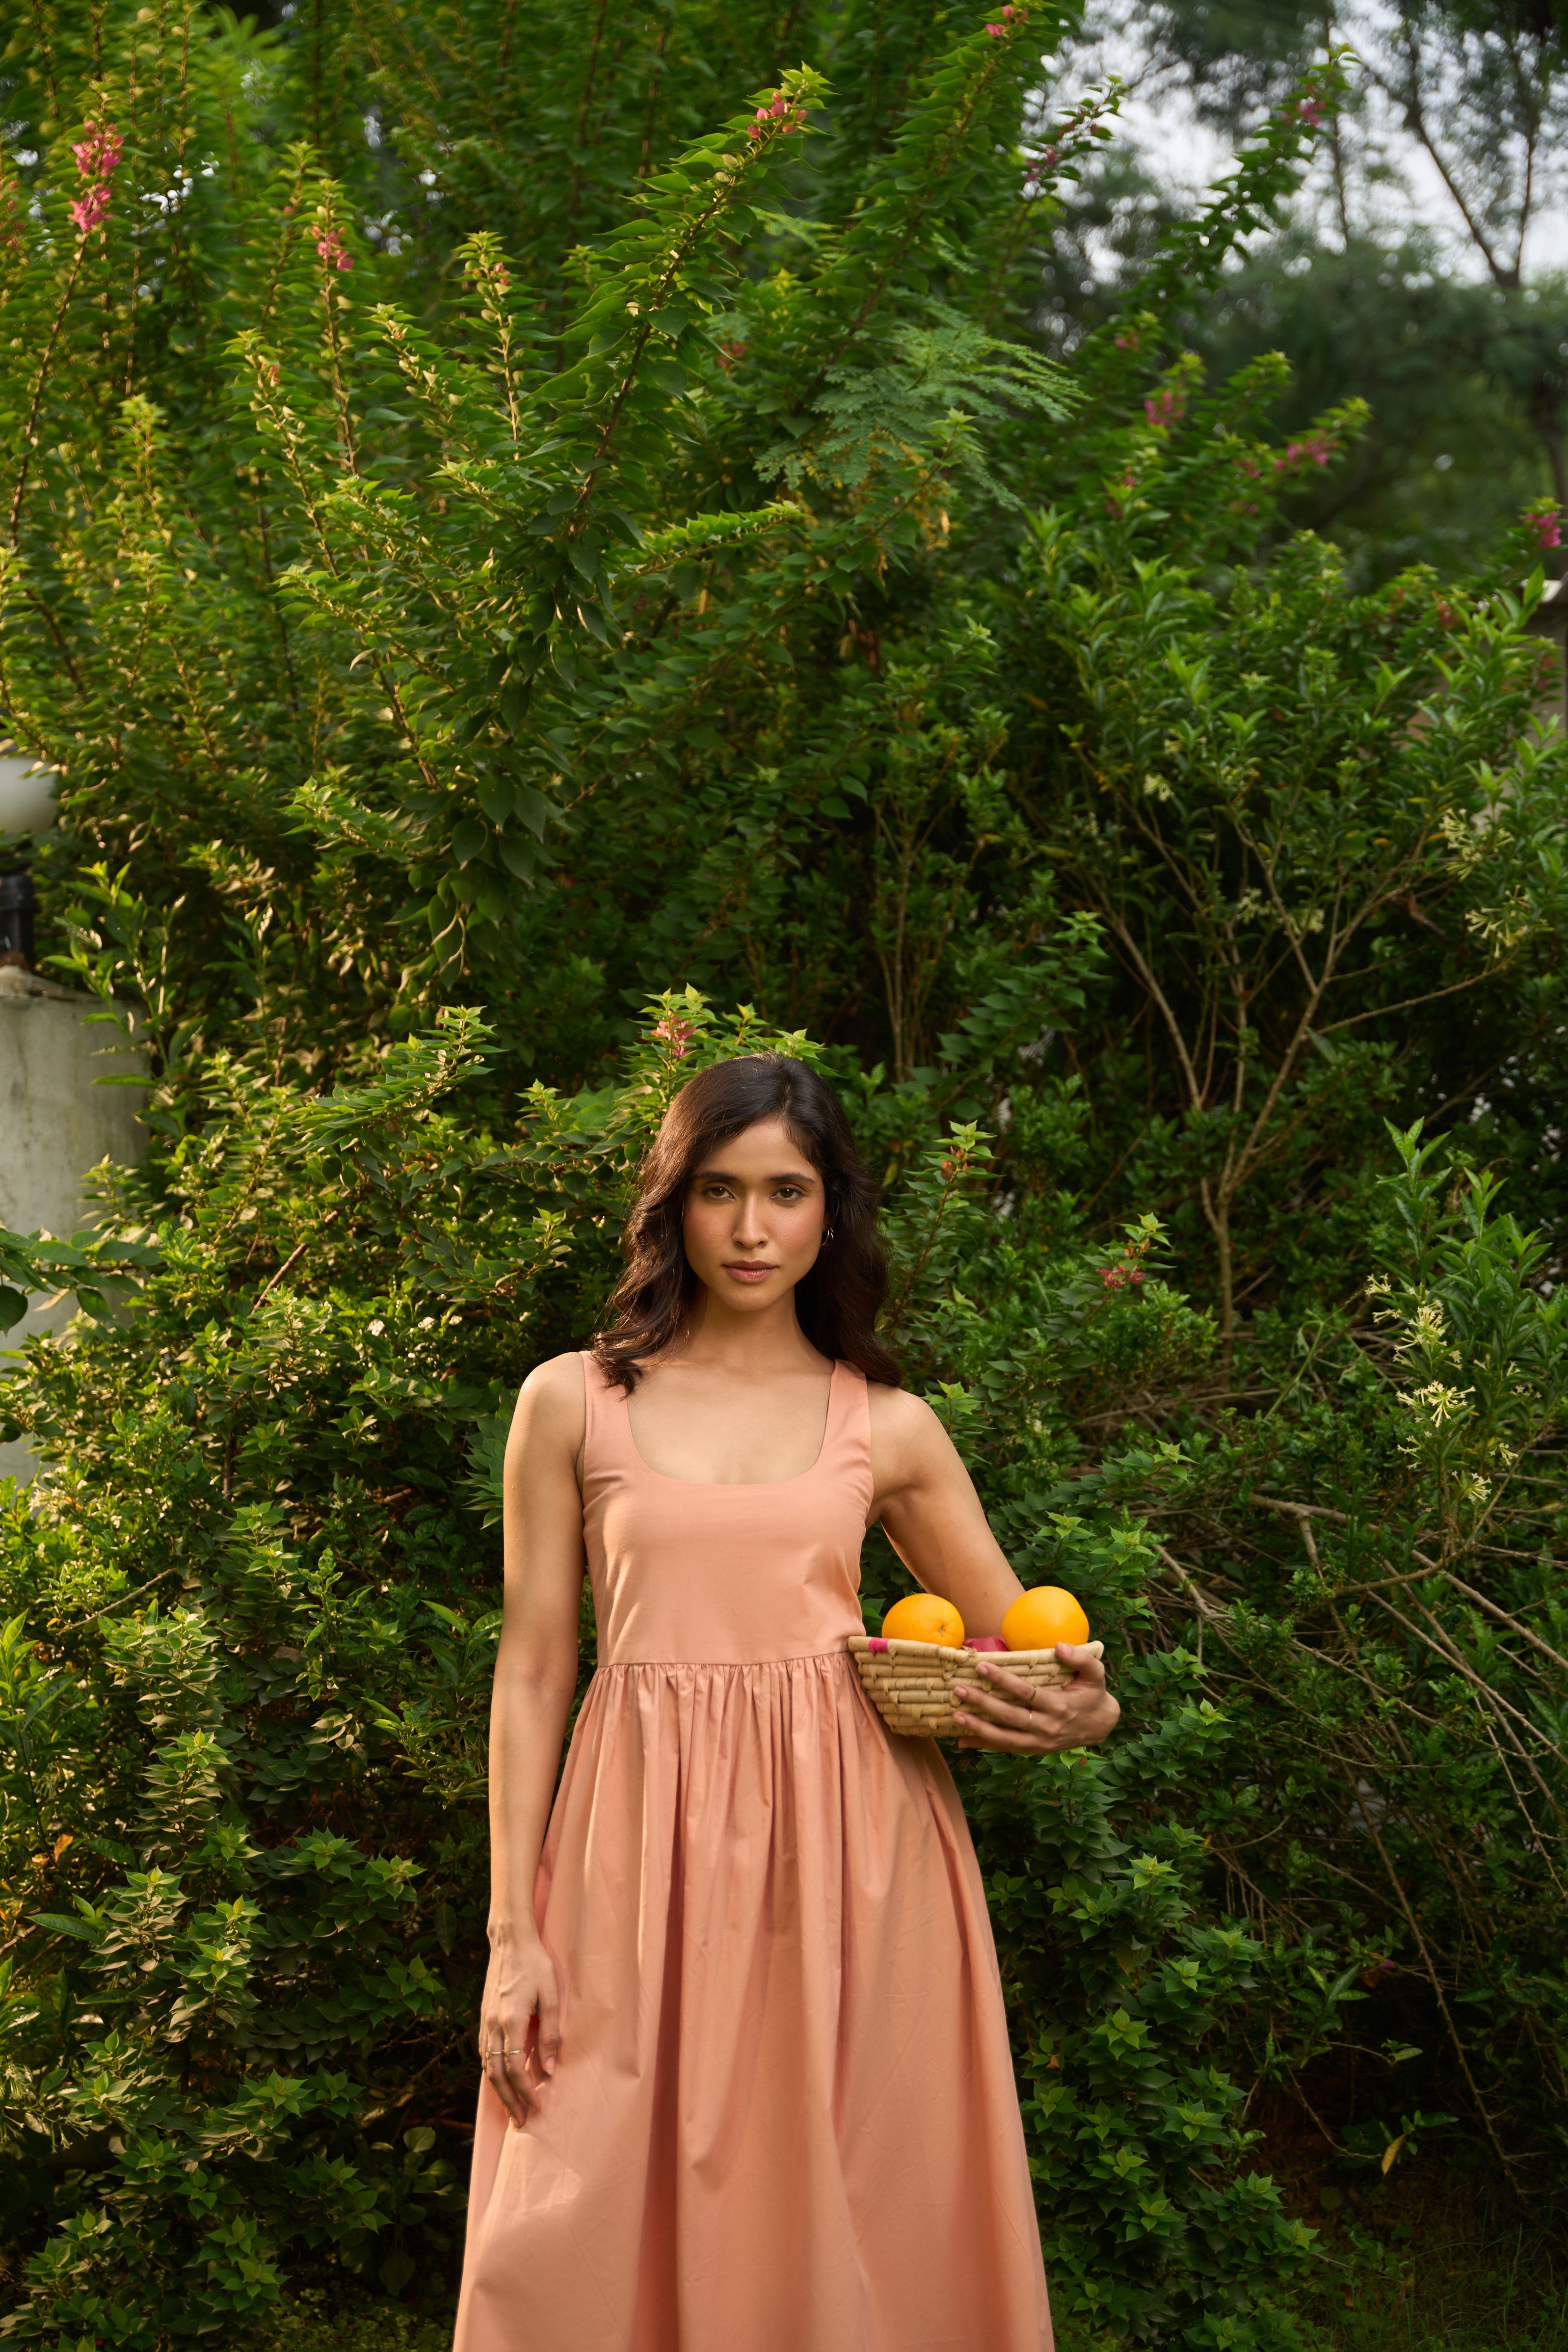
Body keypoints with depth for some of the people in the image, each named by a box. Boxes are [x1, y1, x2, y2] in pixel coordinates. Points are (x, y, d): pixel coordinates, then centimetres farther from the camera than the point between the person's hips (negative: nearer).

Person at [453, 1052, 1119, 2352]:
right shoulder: (574, 1403, 7)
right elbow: (533, 1669, 5)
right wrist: (513, 1934, -1)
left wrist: (1079, 1709, -10)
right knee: (587, 2240, -2)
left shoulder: (889, 1428, 9)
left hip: (850, 1847, 1)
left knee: (842, 2226, 1)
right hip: (647, 1852, 0)